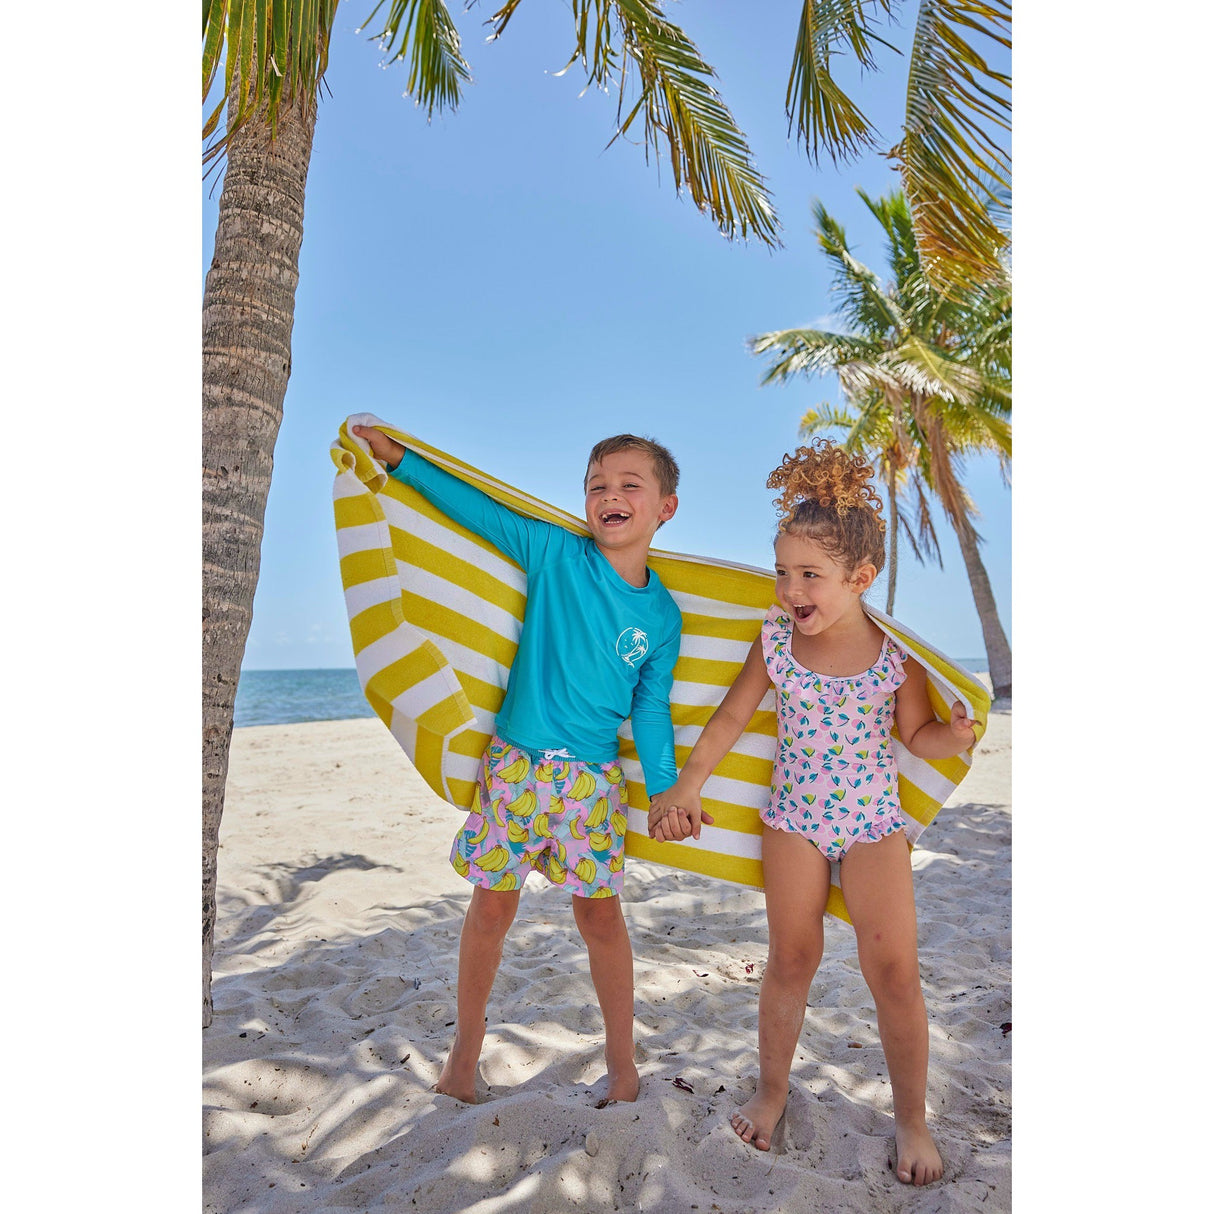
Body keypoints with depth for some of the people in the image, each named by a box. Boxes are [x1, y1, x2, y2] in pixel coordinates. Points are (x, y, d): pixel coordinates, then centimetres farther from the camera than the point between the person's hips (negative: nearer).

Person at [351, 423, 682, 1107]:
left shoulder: (662, 616, -1)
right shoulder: (556, 553, -5)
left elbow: (651, 712, 5)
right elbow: (476, 509, 0)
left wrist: (668, 792, 1)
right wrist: (396, 455, 0)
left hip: (593, 778, 1)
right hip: (513, 764, 0)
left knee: (601, 915, 9)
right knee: (492, 905, 11)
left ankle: (622, 1061, 31)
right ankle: (466, 1050, 34)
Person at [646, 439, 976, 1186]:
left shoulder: (896, 651, -14)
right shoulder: (776, 640, -10)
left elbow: (919, 736, -4)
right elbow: (732, 718, -2)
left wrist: (955, 736, -26)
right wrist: (686, 786, -5)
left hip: (873, 821, -1)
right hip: (795, 817, 1)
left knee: (895, 969, 2)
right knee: (791, 960, 11)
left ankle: (911, 1117, 28)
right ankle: (772, 1089, 35)